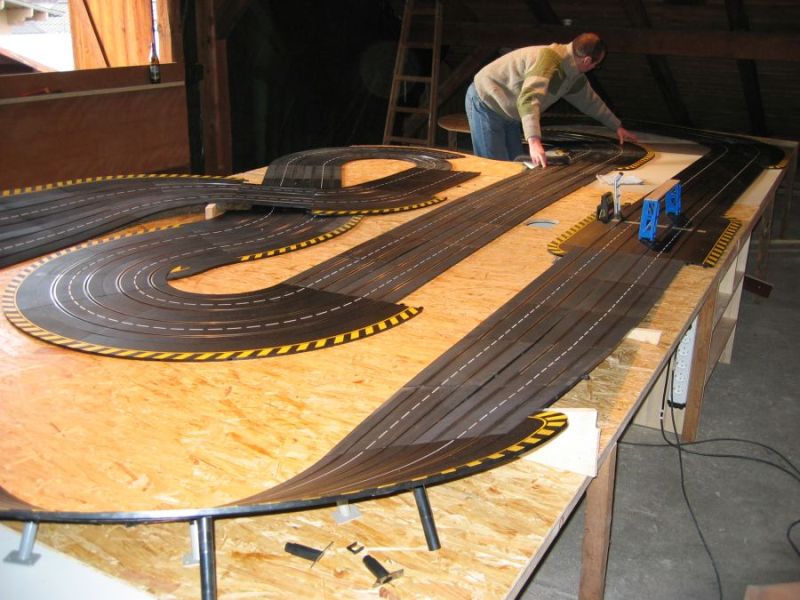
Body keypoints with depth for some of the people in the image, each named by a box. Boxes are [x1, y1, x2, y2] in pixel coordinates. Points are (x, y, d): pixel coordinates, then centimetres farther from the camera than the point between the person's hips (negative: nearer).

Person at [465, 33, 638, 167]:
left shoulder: (574, 75, 1)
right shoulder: (549, 58, -30)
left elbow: (590, 100, 18)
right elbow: (528, 99, -44)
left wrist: (617, 126, 26)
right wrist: (534, 142, -55)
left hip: (508, 113, 9)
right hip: (486, 102, -9)